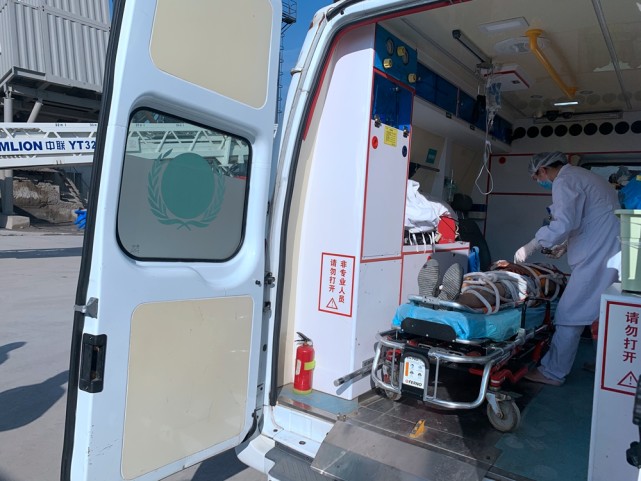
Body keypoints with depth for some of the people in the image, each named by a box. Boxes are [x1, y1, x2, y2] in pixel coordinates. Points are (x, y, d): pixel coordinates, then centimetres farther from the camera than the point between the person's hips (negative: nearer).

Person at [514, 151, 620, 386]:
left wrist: (530, 247, -15)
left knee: (569, 315, -6)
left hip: (596, 256, -10)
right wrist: (565, 245, 23)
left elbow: (563, 224, -22)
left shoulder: (564, 181, -9)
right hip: (612, 251, 10)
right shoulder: (580, 175, 21)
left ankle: (552, 372, 1)